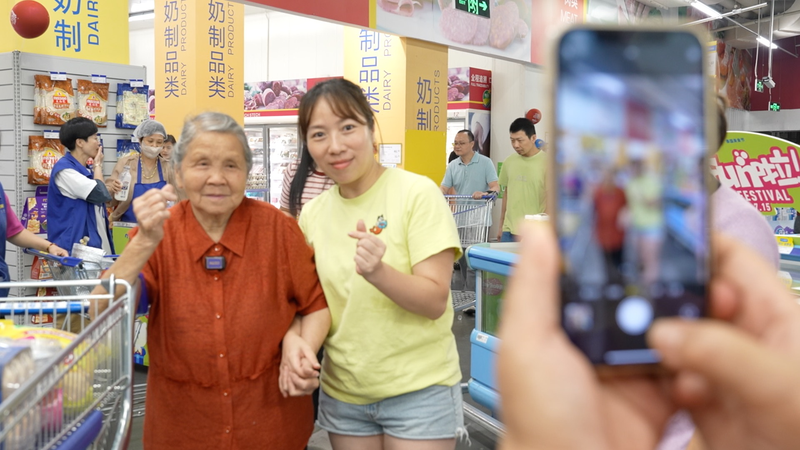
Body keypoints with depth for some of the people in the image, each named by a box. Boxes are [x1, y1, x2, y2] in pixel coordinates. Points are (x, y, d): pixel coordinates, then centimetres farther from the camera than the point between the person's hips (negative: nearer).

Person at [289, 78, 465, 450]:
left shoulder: (418, 194, -14)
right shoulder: (312, 214, 1)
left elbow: (435, 302, -17)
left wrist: (378, 272, -35)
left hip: (418, 392, -4)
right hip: (343, 393, 4)